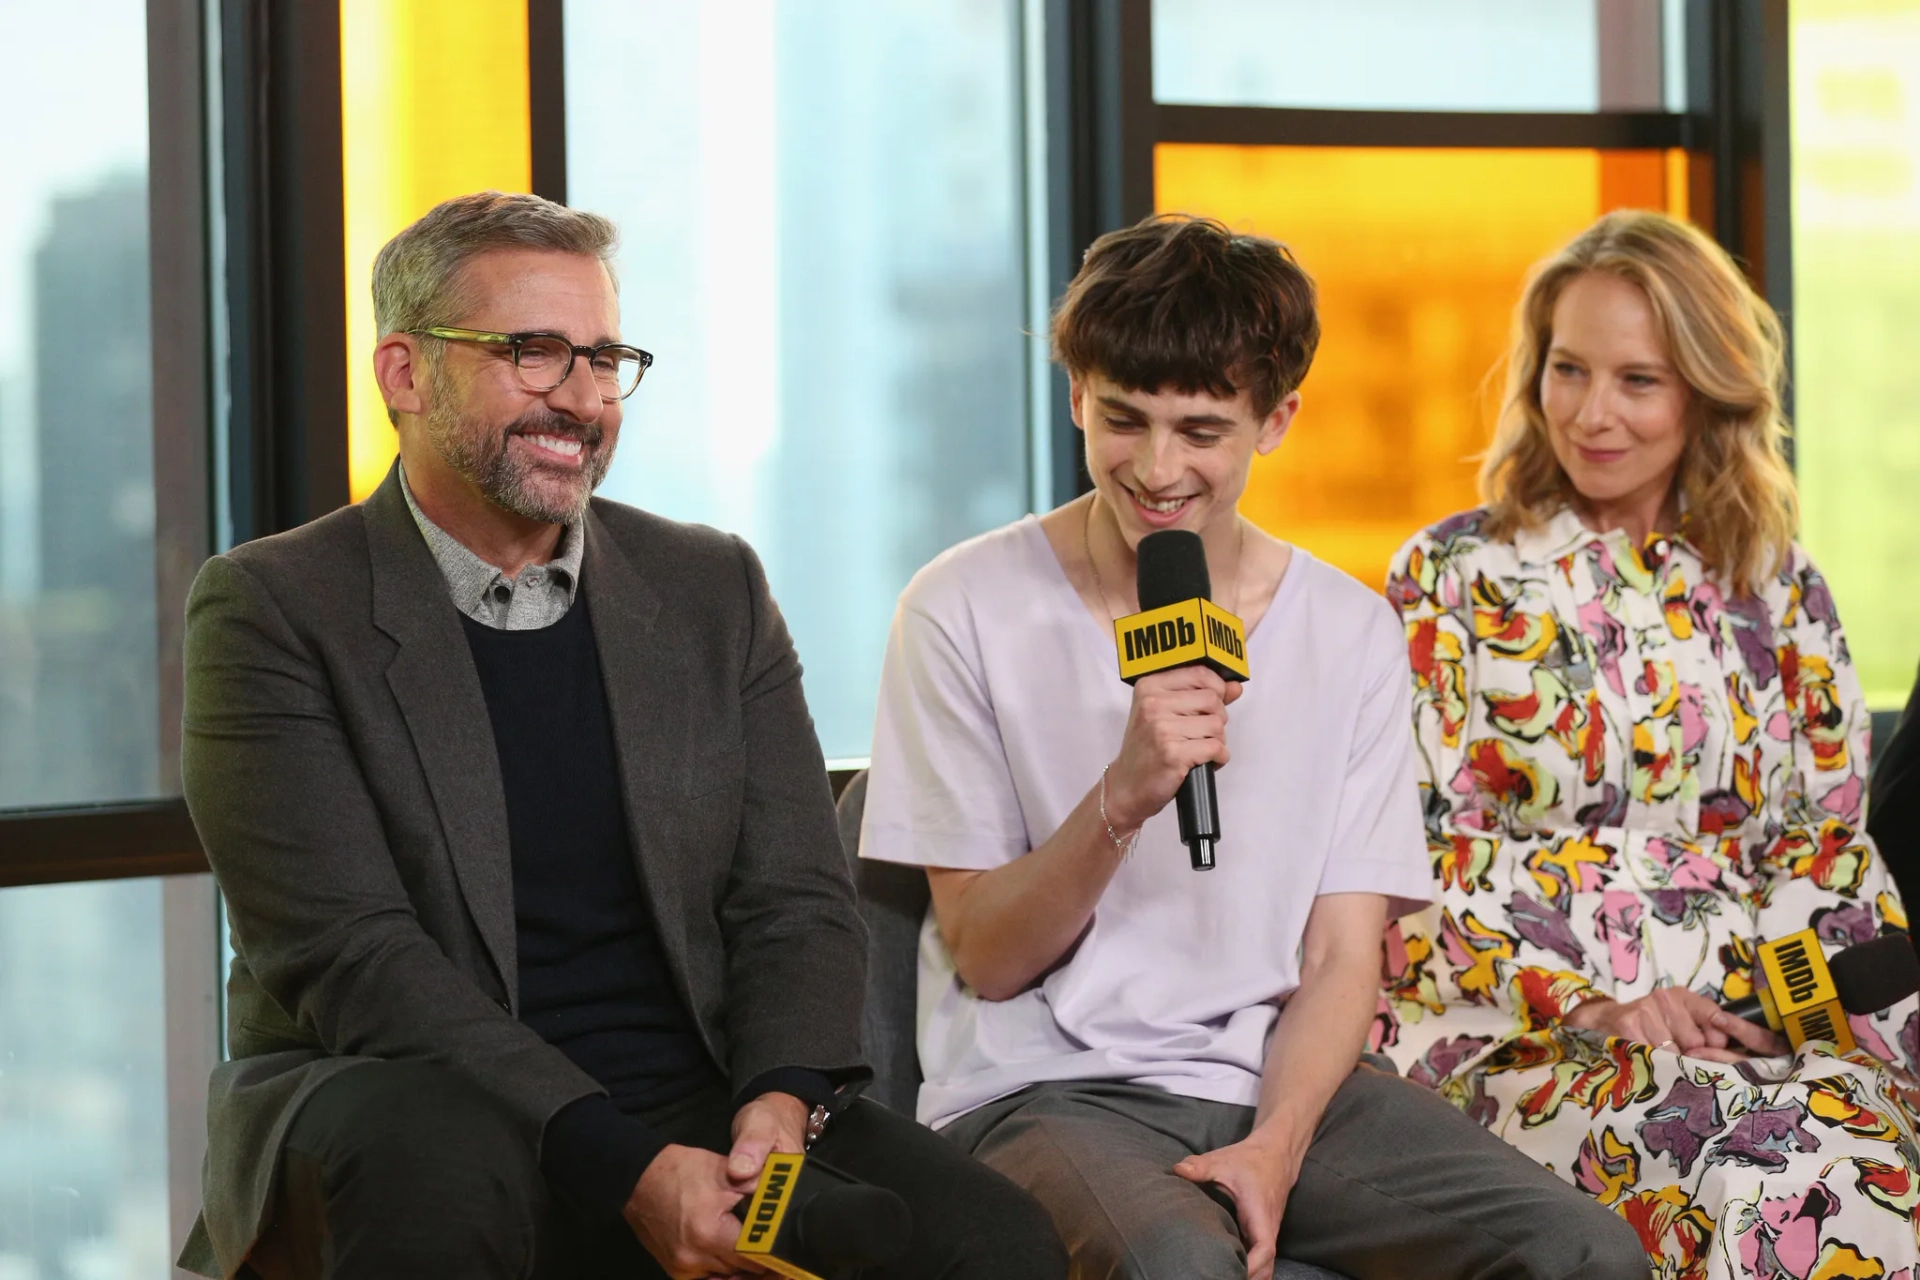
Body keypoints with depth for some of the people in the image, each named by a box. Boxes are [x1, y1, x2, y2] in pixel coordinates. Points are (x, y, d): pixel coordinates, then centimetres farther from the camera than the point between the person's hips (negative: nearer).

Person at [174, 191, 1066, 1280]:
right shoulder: (276, 609, -2)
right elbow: (351, 953, -13)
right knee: (441, 1160, -39)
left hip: (701, 1112, 3)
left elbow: (798, 905, 9)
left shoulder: (713, 589, 13)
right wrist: (623, 1168, -23)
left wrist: (780, 1105, -15)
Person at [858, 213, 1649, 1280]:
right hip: (1047, 1092, -3)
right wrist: (1123, 799, -19)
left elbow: (1341, 961, 5)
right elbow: (985, 958, -2)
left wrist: (1275, 1146, -14)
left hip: (1282, 1081, 4)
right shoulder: (967, 612, -2)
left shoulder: (1350, 633, 8)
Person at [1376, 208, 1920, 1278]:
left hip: (1746, 1018, 3)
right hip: (1516, 1021, -3)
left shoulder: (1777, 592, 16)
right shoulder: (1454, 578, 6)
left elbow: (1826, 844, 15)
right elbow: (1417, 854, 0)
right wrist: (1597, 1005, -14)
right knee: (1765, 1169, -34)